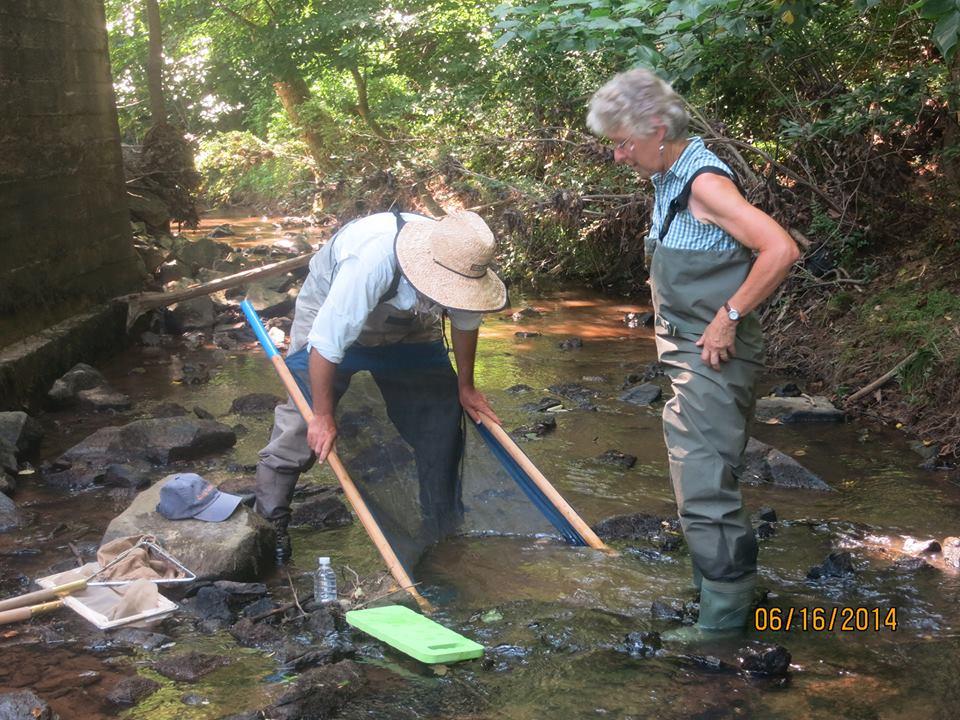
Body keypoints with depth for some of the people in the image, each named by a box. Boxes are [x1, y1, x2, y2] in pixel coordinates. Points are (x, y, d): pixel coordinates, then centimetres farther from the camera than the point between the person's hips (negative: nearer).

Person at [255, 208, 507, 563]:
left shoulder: (462, 263, -30)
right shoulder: (370, 261, -46)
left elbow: (465, 322, -7)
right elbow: (327, 342, -36)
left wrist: (465, 386, 2)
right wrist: (323, 416, -27)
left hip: (407, 326, 4)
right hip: (330, 316, -4)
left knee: (440, 408, -4)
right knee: (303, 423, -12)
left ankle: (444, 526, 9)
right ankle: (269, 519, 2)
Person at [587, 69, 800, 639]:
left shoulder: (703, 181, -18)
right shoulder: (670, 179, 12)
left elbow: (780, 250, -26)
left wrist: (729, 317, -22)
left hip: (715, 358, -10)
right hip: (690, 357, 10)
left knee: (704, 486, -9)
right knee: (699, 478, 19)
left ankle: (725, 621, 0)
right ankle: (733, 587, 33)